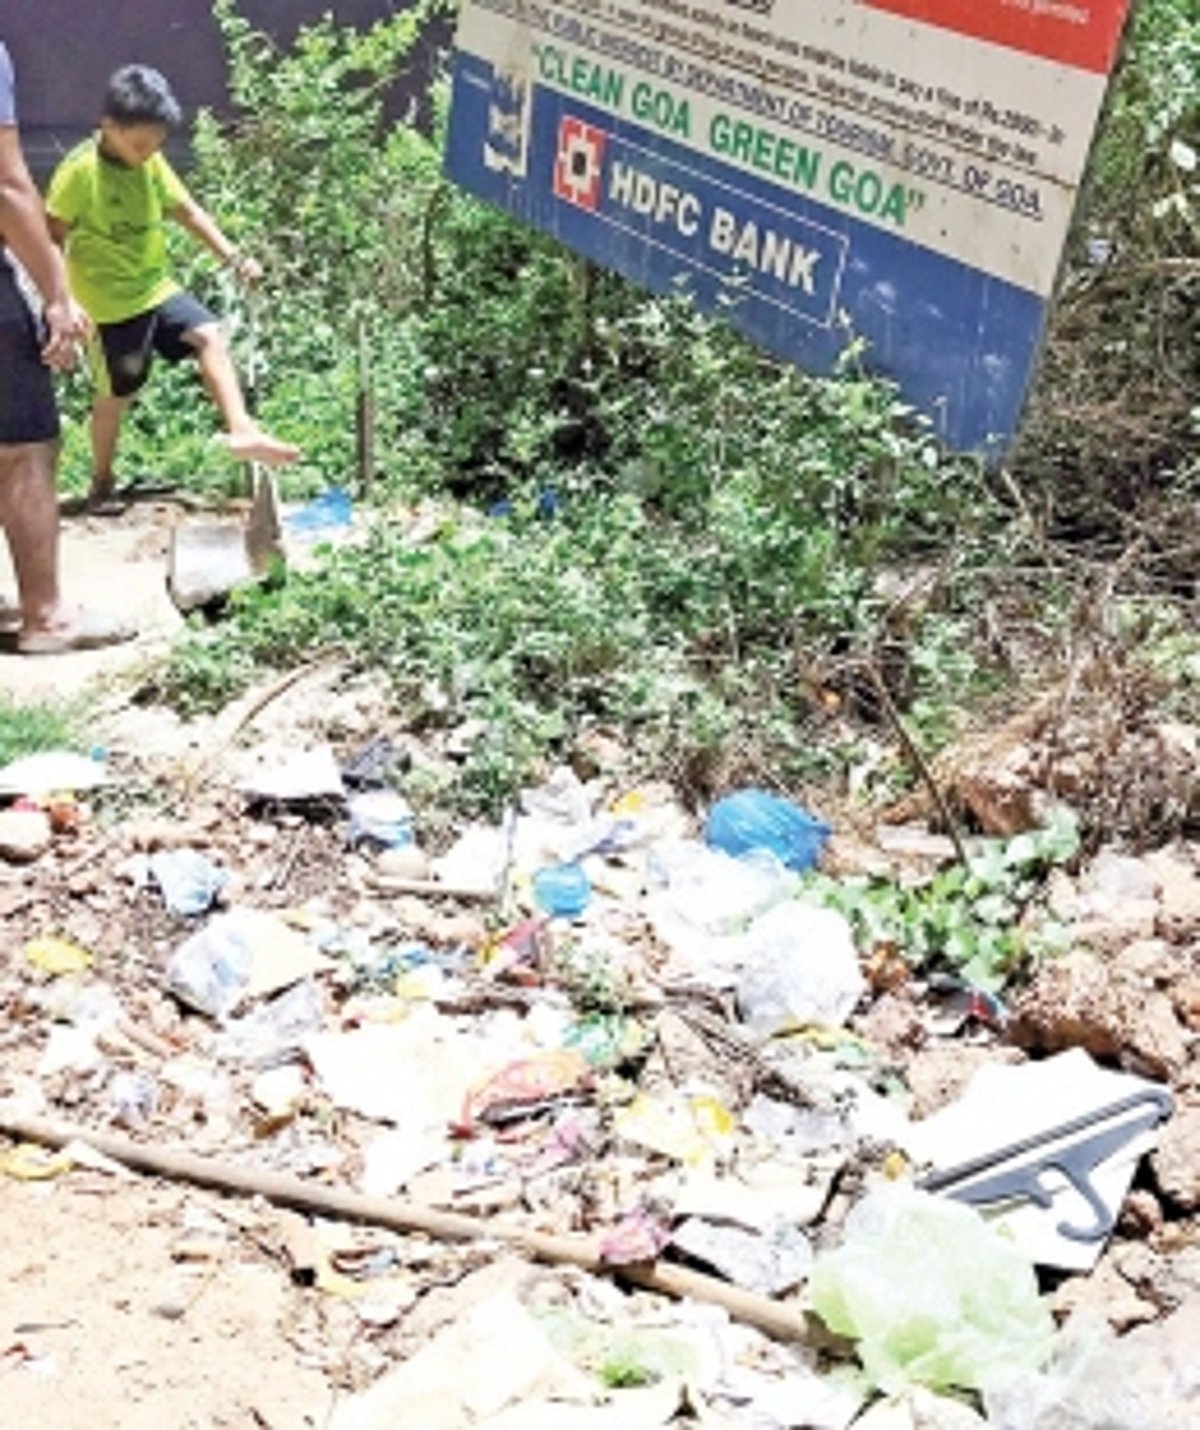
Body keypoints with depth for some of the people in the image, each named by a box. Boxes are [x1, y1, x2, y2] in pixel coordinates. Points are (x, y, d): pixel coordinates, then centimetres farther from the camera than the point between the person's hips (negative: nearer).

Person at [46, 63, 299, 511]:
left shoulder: (151, 163, 3)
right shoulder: (80, 171, -17)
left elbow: (187, 210, 11)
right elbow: (52, 236, -14)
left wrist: (233, 257, 1)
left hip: (156, 288, 6)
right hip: (111, 304, -6)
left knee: (211, 337, -14)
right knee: (116, 393, 5)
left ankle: (241, 429, -22)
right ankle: (102, 482, 23)